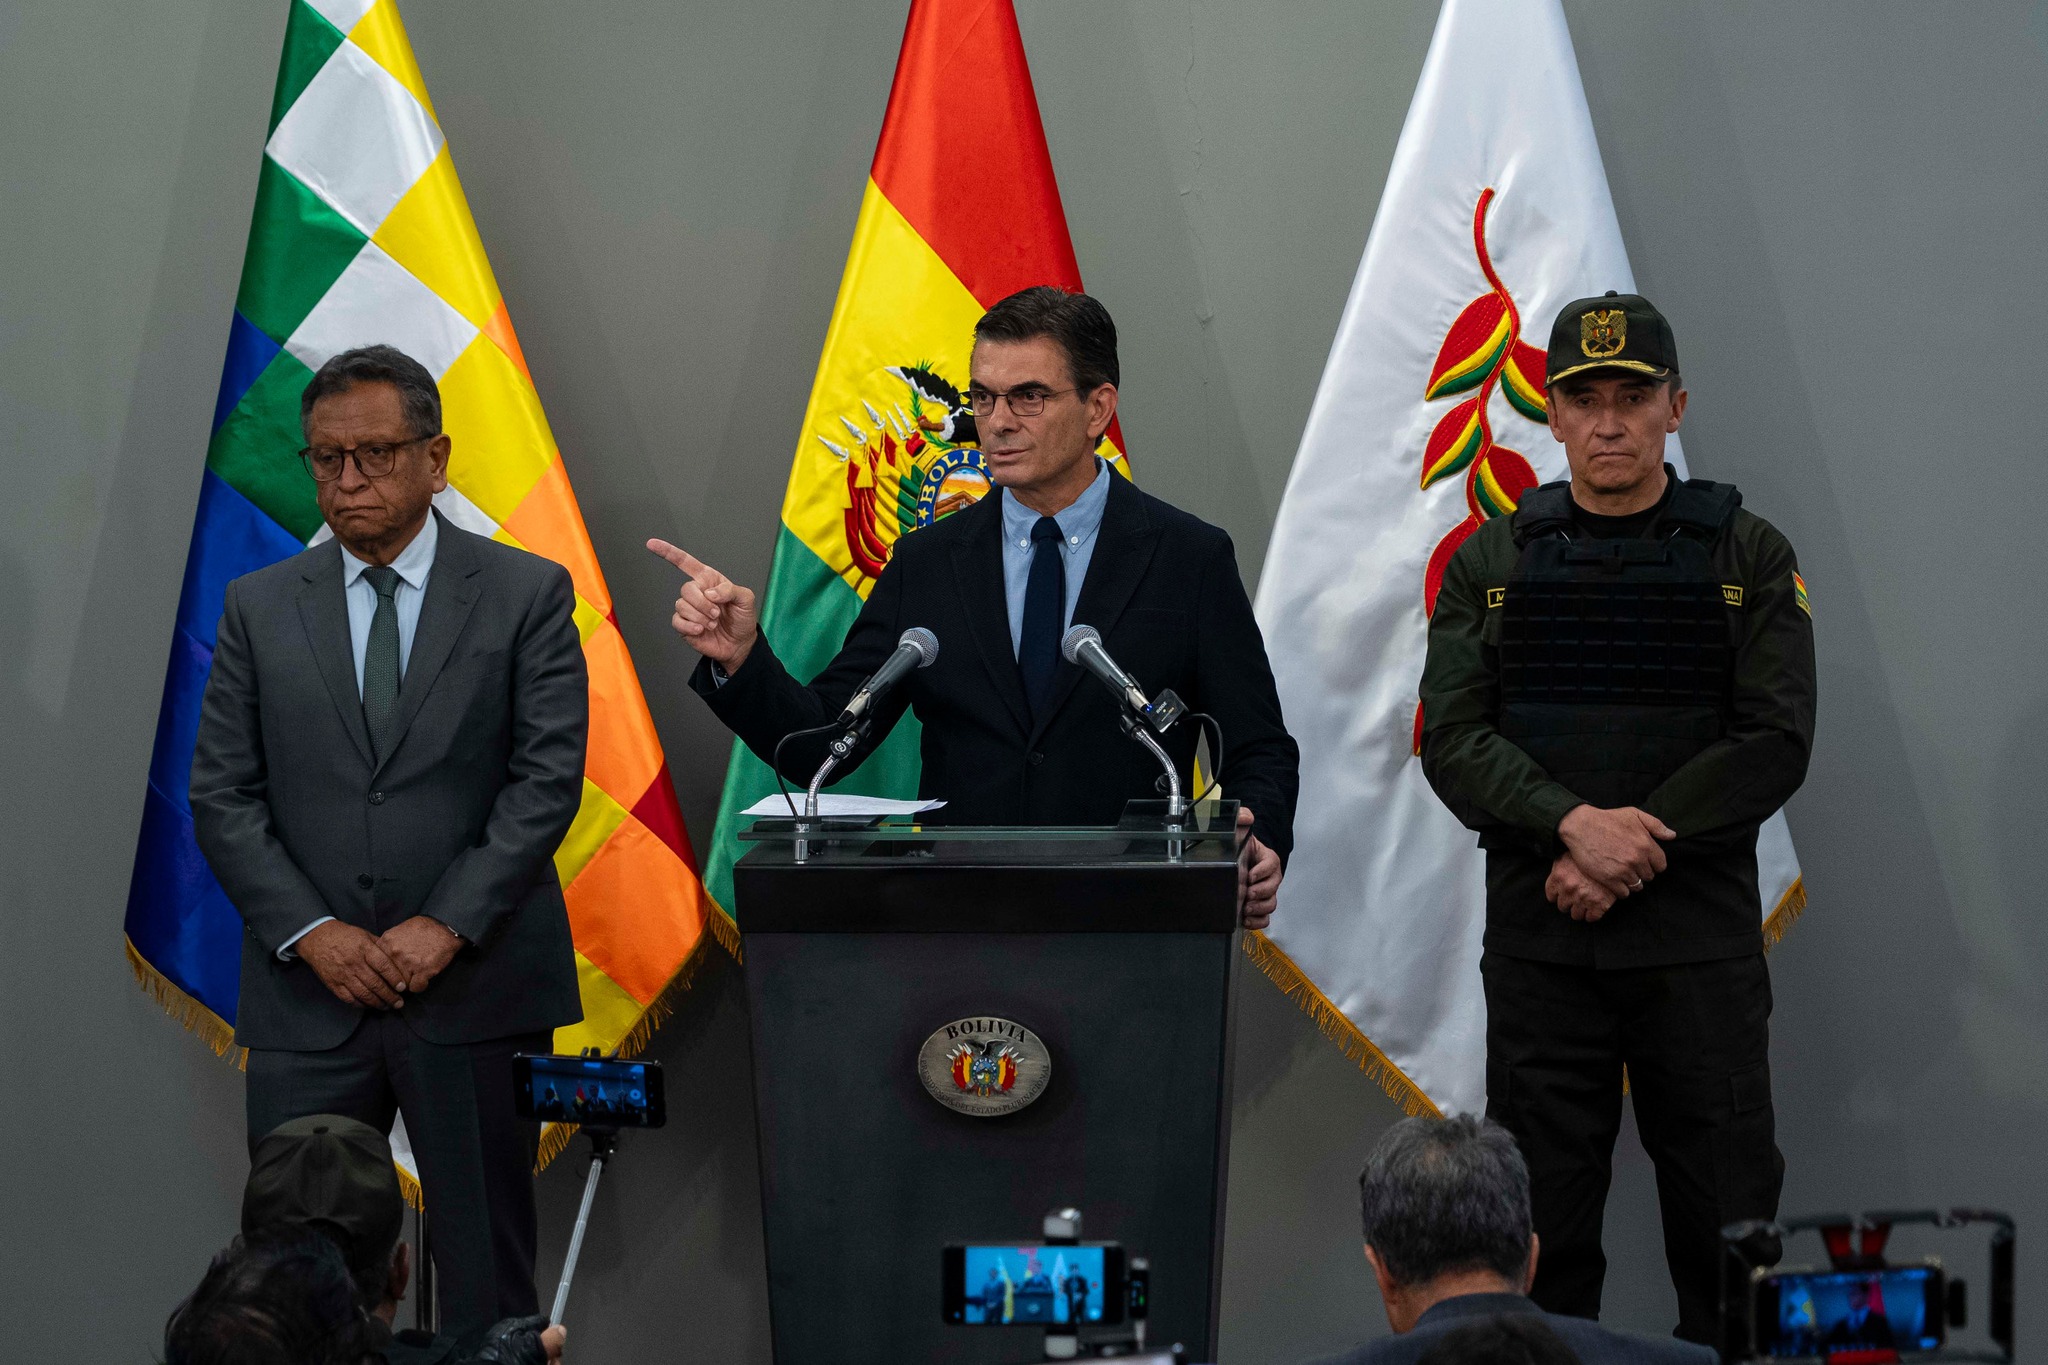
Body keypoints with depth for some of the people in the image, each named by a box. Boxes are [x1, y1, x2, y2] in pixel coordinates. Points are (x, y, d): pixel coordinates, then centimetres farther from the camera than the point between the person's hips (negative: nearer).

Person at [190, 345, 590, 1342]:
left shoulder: (527, 594, 4)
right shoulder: (259, 608, 10)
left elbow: (548, 777, -4)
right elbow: (222, 798, 5)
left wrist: (445, 926, -13)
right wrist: (311, 932, -9)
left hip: (476, 991, -1)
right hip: (308, 996, 2)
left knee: (488, 1279, 3)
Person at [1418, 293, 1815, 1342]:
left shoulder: (1747, 557, 3)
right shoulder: (1492, 564, 7)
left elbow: (1773, 743, -5)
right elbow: (1453, 739, -2)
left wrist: (1634, 841, -15)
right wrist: (1574, 824, -19)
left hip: (1700, 940, -1)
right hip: (1538, 943, 1)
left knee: (1728, 1217, 2)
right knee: (1541, 1223, 6)